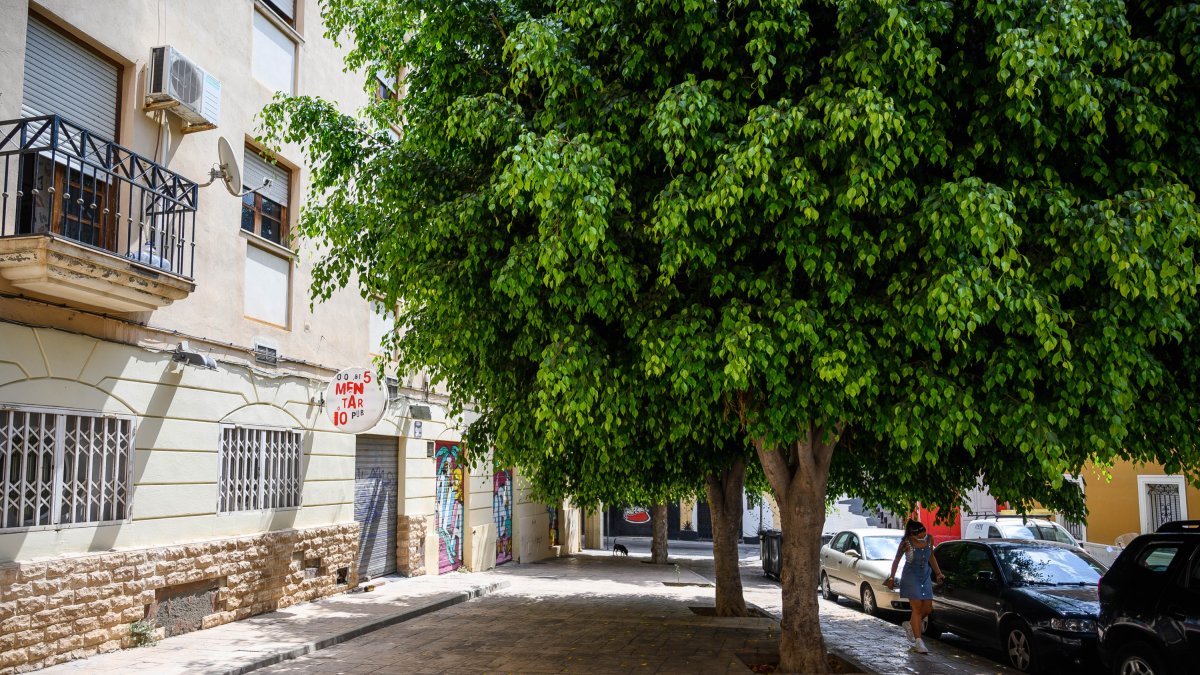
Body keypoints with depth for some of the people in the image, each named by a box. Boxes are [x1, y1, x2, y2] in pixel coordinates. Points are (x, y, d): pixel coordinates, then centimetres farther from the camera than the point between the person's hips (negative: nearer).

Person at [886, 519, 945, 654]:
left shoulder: (929, 539, -3)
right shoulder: (906, 543, -15)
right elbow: (896, 561, -3)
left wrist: (938, 573, 13)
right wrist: (891, 578, 0)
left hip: (925, 576, 5)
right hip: (911, 576, -5)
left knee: (928, 608, 2)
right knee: (917, 608, -12)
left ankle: (910, 625, 29)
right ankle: (918, 642, -10)